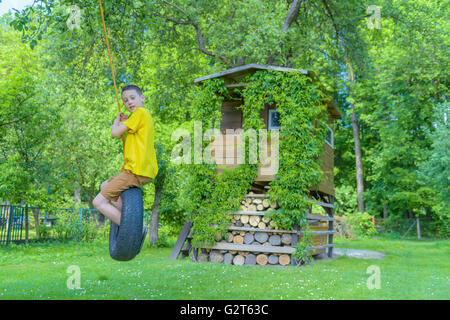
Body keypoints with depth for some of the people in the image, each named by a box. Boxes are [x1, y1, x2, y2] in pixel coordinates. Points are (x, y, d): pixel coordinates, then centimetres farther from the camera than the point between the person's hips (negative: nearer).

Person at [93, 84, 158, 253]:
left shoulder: (141, 112, -9)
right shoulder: (145, 115, 21)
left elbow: (115, 133, -12)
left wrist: (117, 119, 9)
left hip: (136, 171, -10)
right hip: (146, 169, 10)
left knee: (99, 202, -9)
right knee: (104, 186, 29)